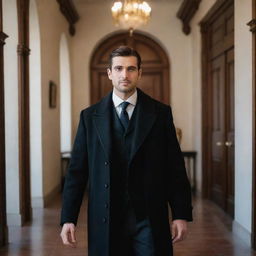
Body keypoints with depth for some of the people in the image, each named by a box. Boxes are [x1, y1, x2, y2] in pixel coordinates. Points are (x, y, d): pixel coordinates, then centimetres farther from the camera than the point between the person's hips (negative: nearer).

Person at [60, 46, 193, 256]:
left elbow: (175, 168, 2)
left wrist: (181, 214, -3)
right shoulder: (90, 117, 4)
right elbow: (77, 170, 3)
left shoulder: (161, 113, 3)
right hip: (106, 221, 1)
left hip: (150, 220, 0)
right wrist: (68, 219, -1)